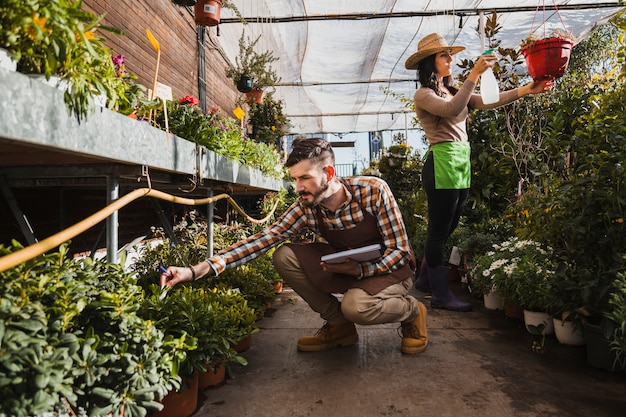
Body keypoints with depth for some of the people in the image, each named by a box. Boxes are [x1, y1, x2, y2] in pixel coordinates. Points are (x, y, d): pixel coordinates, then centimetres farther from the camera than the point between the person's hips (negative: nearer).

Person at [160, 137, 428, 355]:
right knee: (285, 257, -16)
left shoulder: (373, 191, -25)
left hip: (390, 269, -4)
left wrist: (359, 270, -36)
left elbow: (399, 251, -18)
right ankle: (339, 325, 3)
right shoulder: (306, 208, -15)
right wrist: (196, 271, -29)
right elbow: (262, 240, -20)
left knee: (356, 305, -36)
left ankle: (412, 312, 1)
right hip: (347, 267, 4)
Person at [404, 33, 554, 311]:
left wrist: (527, 90, -2)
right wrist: (475, 73, -22)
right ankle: (441, 294, 8)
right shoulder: (424, 95, -4)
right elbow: (452, 110, -23)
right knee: (439, 232, -2)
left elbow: (488, 102, 8)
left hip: (461, 164, 8)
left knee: (445, 230, 14)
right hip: (442, 165, -8)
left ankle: (425, 280, 28)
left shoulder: (452, 91, 19)